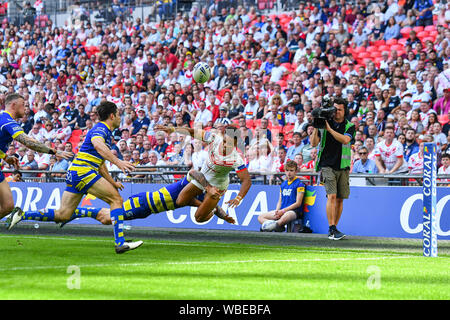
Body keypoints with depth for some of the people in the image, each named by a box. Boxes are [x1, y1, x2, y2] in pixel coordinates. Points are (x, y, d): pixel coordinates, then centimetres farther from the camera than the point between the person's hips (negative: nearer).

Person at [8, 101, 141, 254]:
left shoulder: (104, 131, 24)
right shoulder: (100, 129, -9)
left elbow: (100, 164, 32)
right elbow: (98, 145, -35)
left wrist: (112, 182, 32)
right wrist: (117, 162, -45)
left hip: (75, 173, 10)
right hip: (82, 172, -10)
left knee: (62, 215, 7)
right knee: (117, 199, -11)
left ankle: (22, 215, 8)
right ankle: (120, 243, -17)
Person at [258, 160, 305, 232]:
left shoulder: (299, 184, -3)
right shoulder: (283, 184, 18)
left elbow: (298, 203, -8)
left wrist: (283, 211, -13)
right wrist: (277, 211, -1)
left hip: (294, 211, -8)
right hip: (281, 211, 8)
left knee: (284, 218, -44)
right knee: (260, 217, -5)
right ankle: (279, 227, -27)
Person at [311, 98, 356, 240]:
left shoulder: (350, 127, 4)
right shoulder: (324, 124, 4)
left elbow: (345, 139, -17)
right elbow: (314, 143, 0)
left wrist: (329, 129, -20)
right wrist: (316, 128, -13)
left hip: (343, 167, 2)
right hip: (328, 165, -2)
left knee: (340, 199, 5)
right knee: (331, 196, -16)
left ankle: (334, 228, 15)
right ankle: (332, 229, -19)